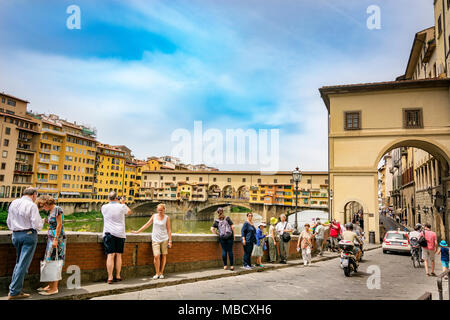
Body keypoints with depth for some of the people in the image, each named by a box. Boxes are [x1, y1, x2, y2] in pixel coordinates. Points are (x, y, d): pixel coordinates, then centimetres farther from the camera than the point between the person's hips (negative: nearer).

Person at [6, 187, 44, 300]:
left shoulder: (13, 203, 8)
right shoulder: (32, 206, -13)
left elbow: (9, 223, 15)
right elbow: (37, 226, -15)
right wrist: (42, 222, 5)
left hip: (15, 235, 7)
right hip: (29, 235, -7)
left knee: (19, 262, 19)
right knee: (23, 264, -2)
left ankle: (15, 289, 20)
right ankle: (14, 292, 1)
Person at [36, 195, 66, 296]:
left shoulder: (57, 209, -10)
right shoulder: (50, 211, 17)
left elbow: (59, 225, -14)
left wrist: (55, 239, -18)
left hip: (57, 237, -9)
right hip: (51, 237, 9)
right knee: (50, 261, 9)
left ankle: (54, 288, -4)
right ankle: (50, 285, 16)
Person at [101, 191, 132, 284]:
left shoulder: (104, 207, 0)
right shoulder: (122, 207, -3)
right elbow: (129, 212, 18)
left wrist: (118, 203, 31)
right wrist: (123, 203, 30)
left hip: (108, 233, 0)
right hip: (120, 234, 0)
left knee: (110, 255, -3)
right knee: (118, 255, 9)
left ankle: (110, 278, -6)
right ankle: (118, 276, 14)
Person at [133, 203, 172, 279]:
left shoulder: (167, 217, 1)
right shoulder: (154, 216, 7)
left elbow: (169, 229, 1)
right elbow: (147, 225, 11)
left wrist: (170, 241, -3)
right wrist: (137, 231, 8)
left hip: (164, 239, -1)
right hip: (155, 239, 1)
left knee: (163, 256, 2)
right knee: (156, 256, -10)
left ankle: (161, 273, 16)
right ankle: (157, 273, 2)